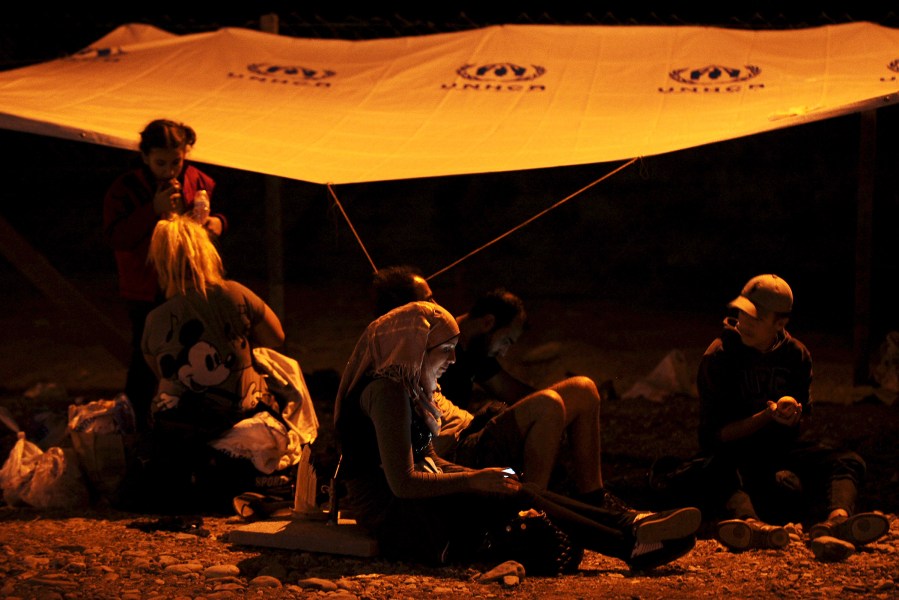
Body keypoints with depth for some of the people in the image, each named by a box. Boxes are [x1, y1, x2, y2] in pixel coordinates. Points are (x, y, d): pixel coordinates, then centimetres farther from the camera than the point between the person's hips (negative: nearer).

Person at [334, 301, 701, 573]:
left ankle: (629, 525, -9)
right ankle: (631, 545, -15)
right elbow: (403, 482, -24)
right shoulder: (388, 391, -18)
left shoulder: (408, 389, 17)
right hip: (396, 518, -10)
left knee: (522, 493, -3)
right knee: (519, 502, -16)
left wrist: (482, 477, 6)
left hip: (417, 506, 10)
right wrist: (474, 481, -15)